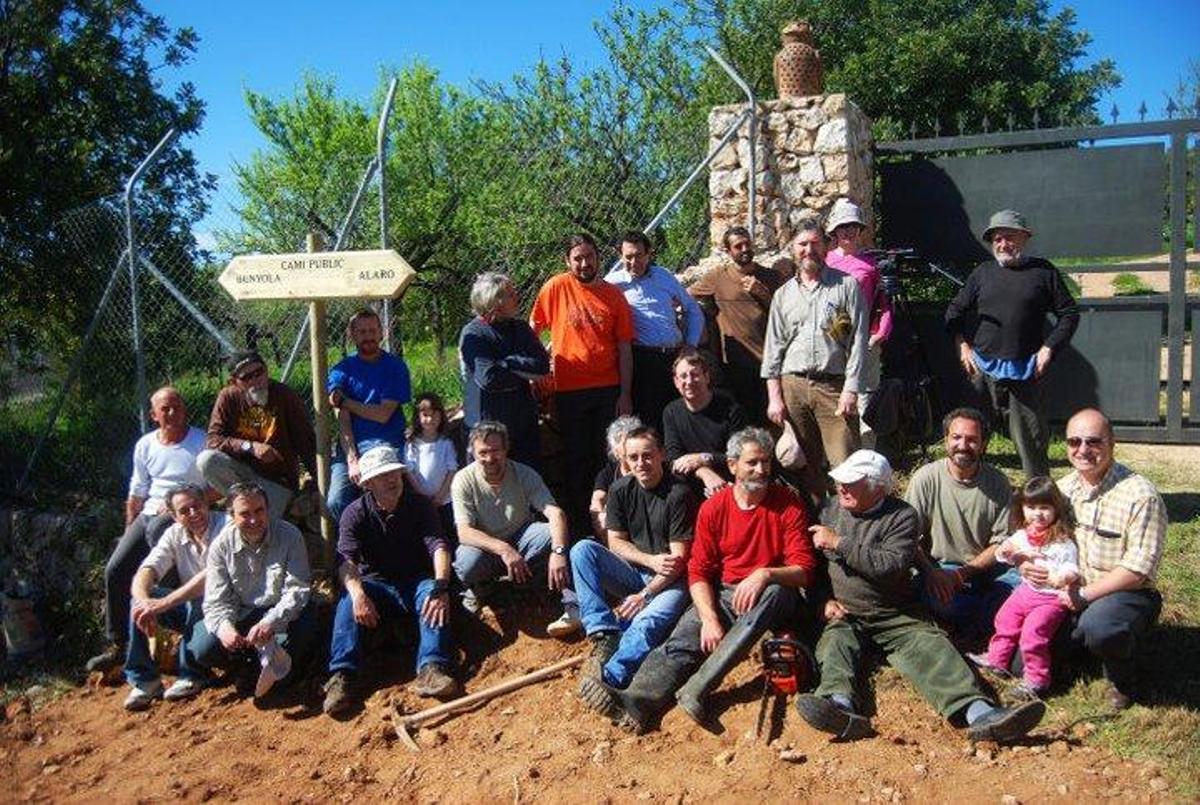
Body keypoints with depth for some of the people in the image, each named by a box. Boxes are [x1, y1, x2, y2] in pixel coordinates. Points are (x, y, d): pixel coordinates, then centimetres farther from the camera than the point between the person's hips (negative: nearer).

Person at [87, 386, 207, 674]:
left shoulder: (201, 442, -6)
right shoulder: (145, 446, 11)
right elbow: (137, 493, 17)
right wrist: (129, 532, 15)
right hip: (149, 514, 6)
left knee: (155, 529, -38)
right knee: (115, 570, -5)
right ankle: (118, 644, 7)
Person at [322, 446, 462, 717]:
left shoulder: (419, 505, -3)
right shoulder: (355, 513, -6)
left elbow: (437, 544, -17)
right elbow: (346, 559, -21)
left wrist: (440, 585, -36)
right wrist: (358, 593, -43)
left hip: (416, 582, 0)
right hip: (377, 584, 0)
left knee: (434, 596, -32)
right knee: (349, 601, -30)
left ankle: (431, 669, -47)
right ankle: (342, 676, -41)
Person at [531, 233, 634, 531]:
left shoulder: (614, 295, 3)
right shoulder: (556, 287, -1)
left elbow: (624, 348, 3)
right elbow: (533, 328, 8)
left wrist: (625, 394, -1)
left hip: (608, 389, 1)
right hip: (569, 390, -1)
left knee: (609, 458, 6)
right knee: (576, 459, 8)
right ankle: (578, 523, 20)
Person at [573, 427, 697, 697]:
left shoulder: (679, 495, -13)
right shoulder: (621, 490, 2)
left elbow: (679, 559, -14)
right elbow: (616, 542, 4)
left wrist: (645, 595, -20)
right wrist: (651, 561, -13)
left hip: (669, 581, -5)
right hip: (633, 573, 5)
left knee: (647, 624, -35)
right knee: (582, 550, -18)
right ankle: (604, 635, -26)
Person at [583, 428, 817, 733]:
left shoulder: (788, 504, -2)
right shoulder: (713, 508, 2)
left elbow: (804, 570, -6)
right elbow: (698, 572, -1)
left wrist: (766, 574, -27)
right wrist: (710, 619, -18)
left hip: (772, 596, -2)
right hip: (722, 595, 2)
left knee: (773, 594, -37)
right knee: (684, 636, -26)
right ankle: (636, 700, -51)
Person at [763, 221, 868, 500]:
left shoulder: (846, 286, 6)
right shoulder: (783, 294, 15)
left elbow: (858, 341, -1)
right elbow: (773, 348, 12)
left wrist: (851, 390, -9)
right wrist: (774, 397, 4)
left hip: (834, 387, -3)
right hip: (792, 385, 3)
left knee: (846, 466, -9)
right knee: (804, 464, 8)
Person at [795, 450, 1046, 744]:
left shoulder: (901, 516, -2)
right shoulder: (830, 509, 10)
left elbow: (891, 566, -19)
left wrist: (839, 543, -17)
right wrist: (825, 600, 2)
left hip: (896, 615, -1)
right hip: (844, 615, 1)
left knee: (928, 646, -26)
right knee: (836, 642, -29)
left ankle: (979, 712, -45)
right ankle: (841, 708, -56)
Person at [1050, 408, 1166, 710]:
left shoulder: (1141, 496, -15)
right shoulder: (1062, 489, 5)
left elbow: (1137, 570, -19)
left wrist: (1084, 595, -22)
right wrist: (1026, 564, -8)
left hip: (1125, 595, -6)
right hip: (1070, 594, 6)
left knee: (1099, 627, -40)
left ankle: (1122, 680, -5)